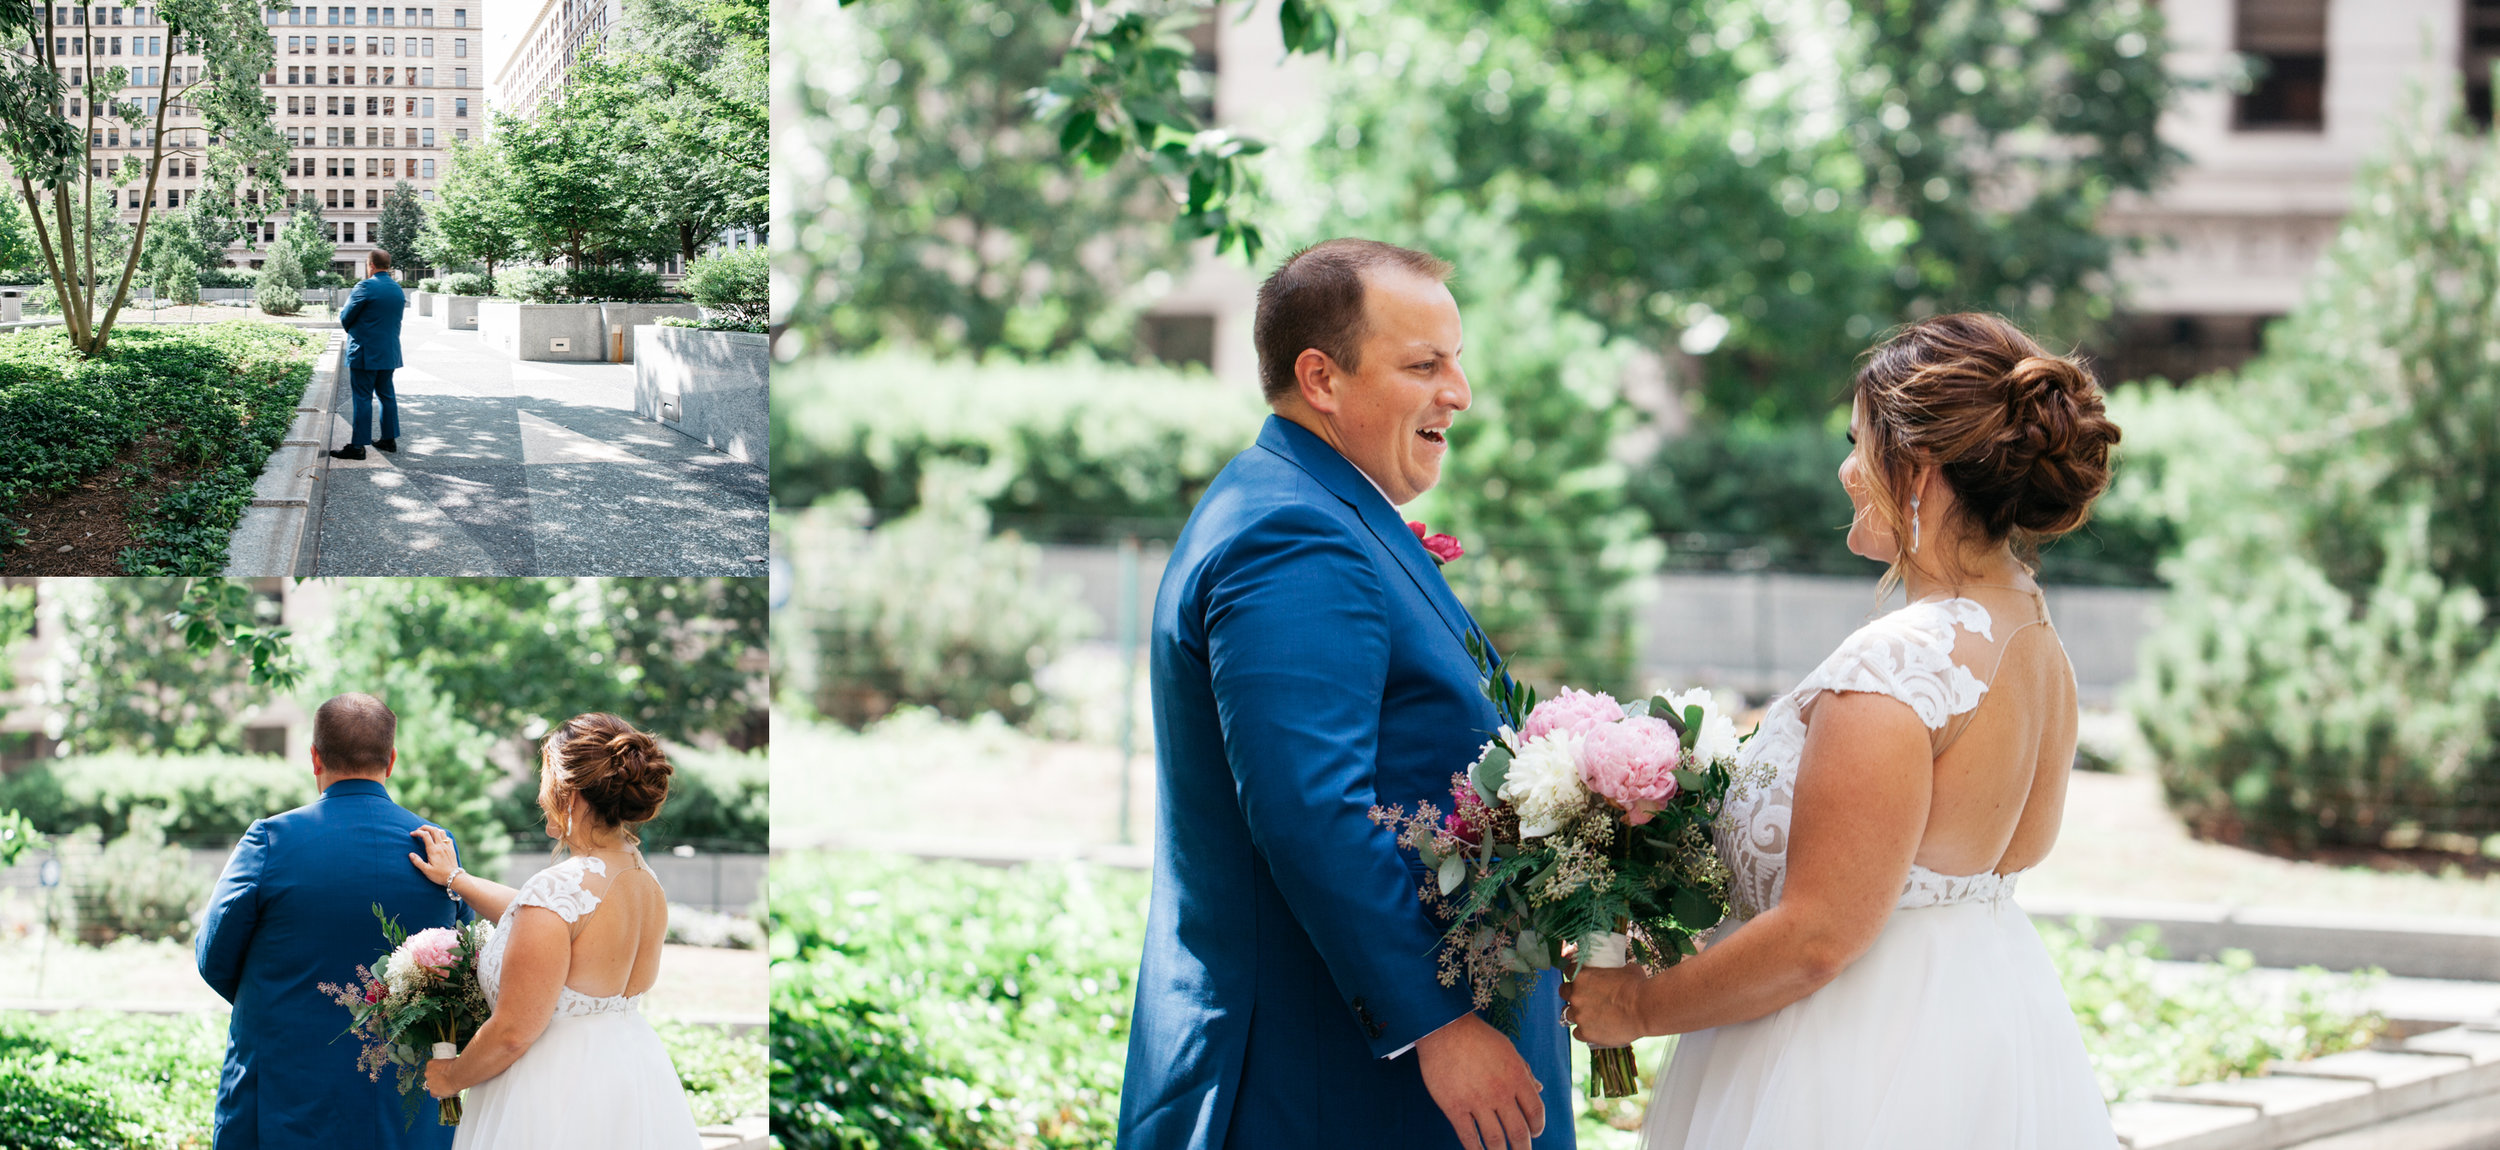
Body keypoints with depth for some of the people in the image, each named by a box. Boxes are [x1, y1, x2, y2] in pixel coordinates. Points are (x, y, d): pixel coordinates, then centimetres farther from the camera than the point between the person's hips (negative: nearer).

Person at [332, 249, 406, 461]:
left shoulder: (366, 287, -15)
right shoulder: (398, 290, 9)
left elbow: (345, 318, -11)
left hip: (365, 354, -7)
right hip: (390, 352, 7)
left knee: (362, 398, -5)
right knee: (386, 394, 16)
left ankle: (357, 445, -5)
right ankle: (390, 438, 22)